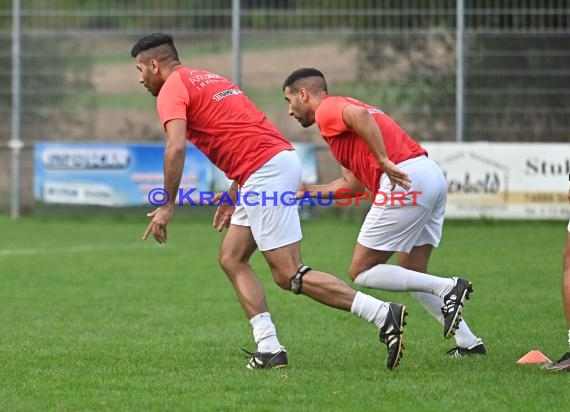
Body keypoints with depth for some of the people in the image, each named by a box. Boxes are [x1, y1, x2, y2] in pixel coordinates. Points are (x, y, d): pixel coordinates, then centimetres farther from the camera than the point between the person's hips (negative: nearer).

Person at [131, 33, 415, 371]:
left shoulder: (172, 90, -3)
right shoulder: (207, 79, 26)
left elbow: (176, 148, -19)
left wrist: (167, 207, -13)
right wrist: (232, 197, 29)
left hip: (266, 172, -10)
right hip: (281, 157, 10)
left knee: (289, 274, -9)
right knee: (232, 258, 13)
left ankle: (383, 315, -15)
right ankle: (269, 349, 4)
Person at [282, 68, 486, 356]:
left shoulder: (327, 110, 1)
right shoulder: (342, 108, 29)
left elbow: (360, 115, -24)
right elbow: (354, 184, 28)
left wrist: (385, 161, -27)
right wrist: (309, 191, 32)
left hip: (406, 181, -10)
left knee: (361, 273, 0)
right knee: (411, 275, 19)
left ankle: (447, 288, -10)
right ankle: (468, 342, 12)